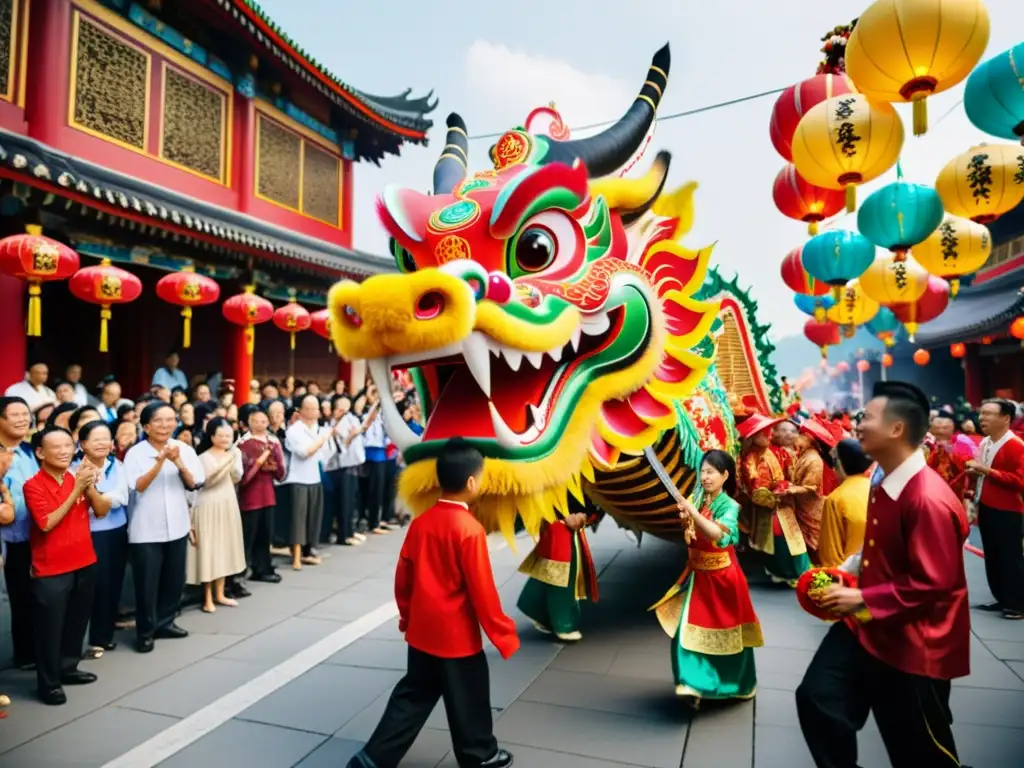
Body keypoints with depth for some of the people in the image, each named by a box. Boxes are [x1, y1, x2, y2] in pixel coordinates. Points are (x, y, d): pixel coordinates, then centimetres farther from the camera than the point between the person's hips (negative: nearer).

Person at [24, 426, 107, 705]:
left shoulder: (78, 478, 4)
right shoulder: (33, 485, -13)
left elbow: (102, 511, 0)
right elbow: (47, 523, -22)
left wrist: (89, 487, -17)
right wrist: (76, 490, -24)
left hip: (84, 563, 6)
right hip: (51, 570, -6)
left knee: (77, 621, 16)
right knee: (50, 627, 3)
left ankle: (68, 668, 32)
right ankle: (49, 682, 16)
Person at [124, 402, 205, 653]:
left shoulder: (184, 449, -1)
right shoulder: (136, 453, -10)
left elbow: (193, 484, -5)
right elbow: (138, 486, -18)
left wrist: (178, 462, -22)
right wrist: (160, 461, -31)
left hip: (177, 525, 4)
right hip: (146, 530, -4)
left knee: (174, 579, 15)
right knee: (147, 583, 4)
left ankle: (164, 623, 33)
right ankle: (145, 632, 20)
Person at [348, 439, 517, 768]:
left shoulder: (420, 522, -2)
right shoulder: (470, 529, -22)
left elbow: (403, 578, 6)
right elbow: (482, 591, -19)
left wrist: (407, 618, 21)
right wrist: (504, 636, -8)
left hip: (422, 632, 6)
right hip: (458, 636, -6)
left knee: (413, 696, 20)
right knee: (468, 698, 15)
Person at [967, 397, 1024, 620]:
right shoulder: (984, 443, 11)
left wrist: (988, 471, -26)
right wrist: (975, 471, 9)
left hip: (1006, 512, -9)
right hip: (986, 508, 9)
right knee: (992, 557, 14)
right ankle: (1002, 600, 24)